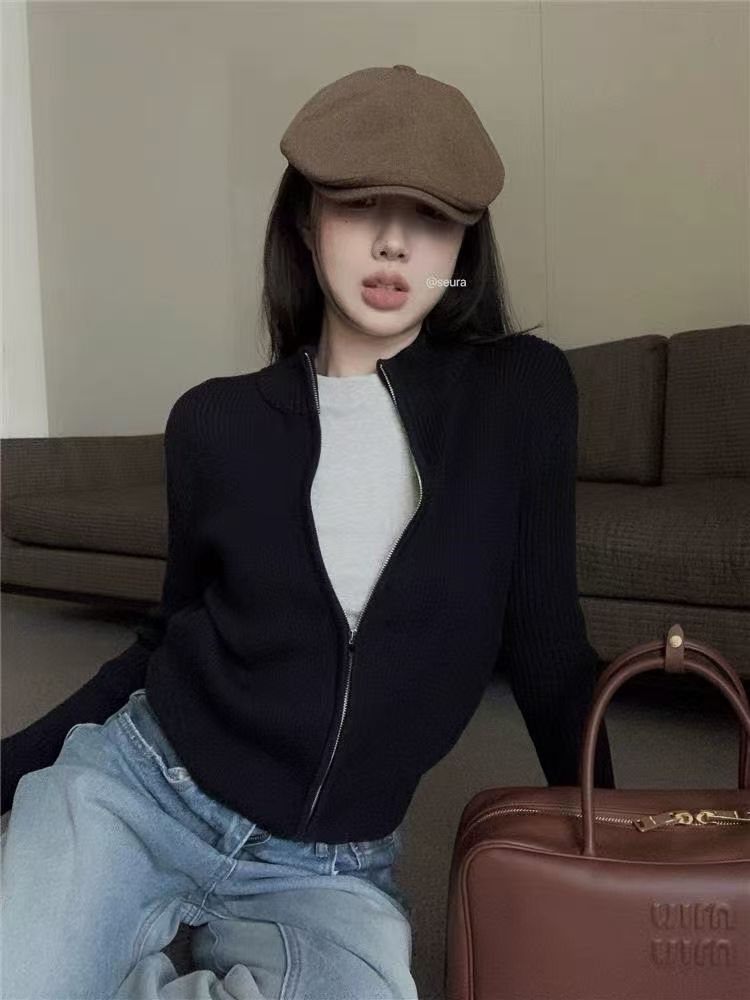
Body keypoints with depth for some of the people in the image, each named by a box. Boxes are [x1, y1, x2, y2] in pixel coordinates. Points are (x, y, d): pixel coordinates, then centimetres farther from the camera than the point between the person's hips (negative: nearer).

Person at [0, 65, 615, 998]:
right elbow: (173, 637, 9)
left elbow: (546, 640, 2)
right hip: (134, 788, 0)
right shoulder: (216, 422, -3)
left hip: (328, 870, 1)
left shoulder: (523, 394, -6)